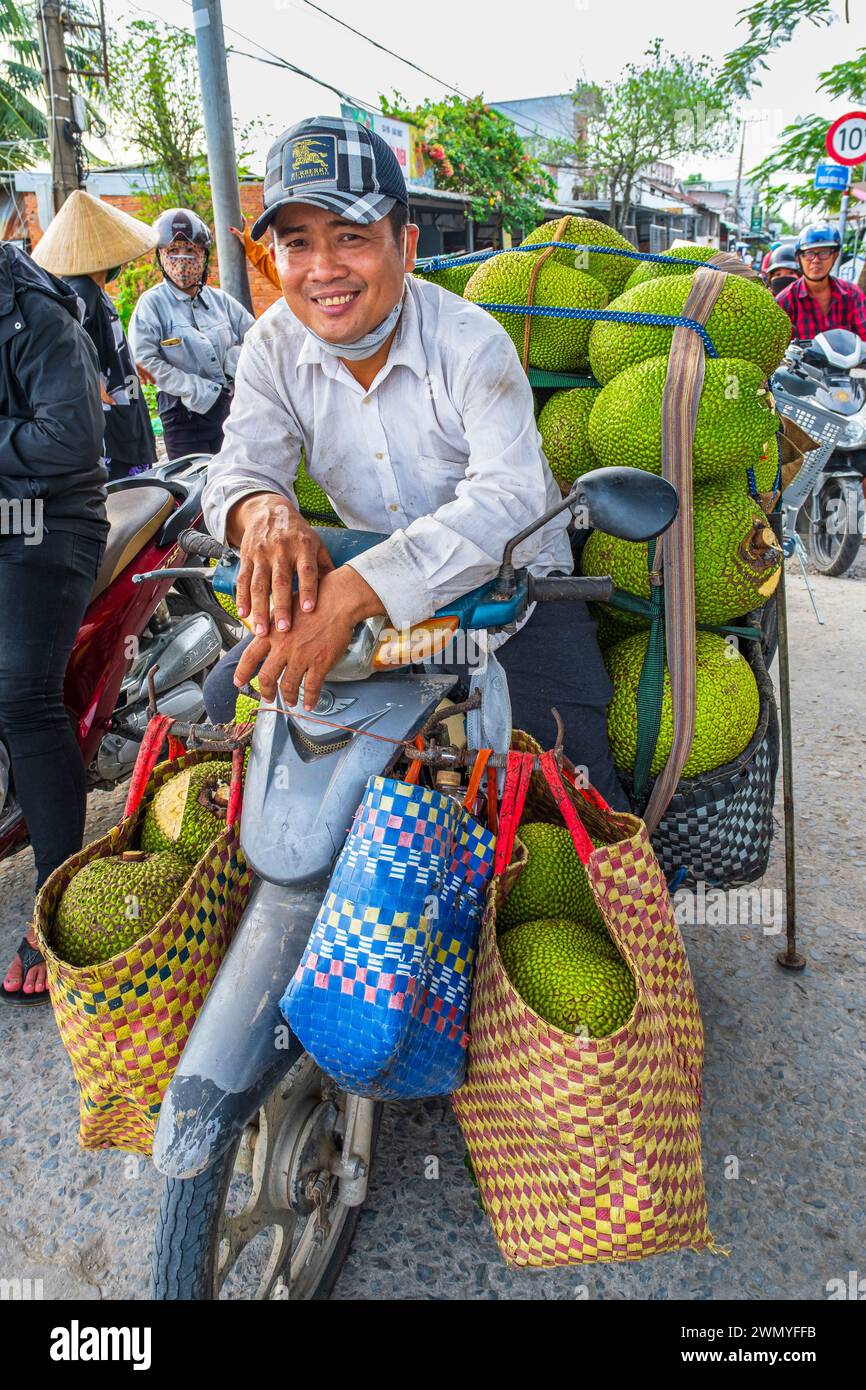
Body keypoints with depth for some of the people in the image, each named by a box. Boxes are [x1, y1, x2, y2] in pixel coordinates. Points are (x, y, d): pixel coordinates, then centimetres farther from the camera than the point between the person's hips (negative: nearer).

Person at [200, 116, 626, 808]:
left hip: (511, 578, -4)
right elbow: (240, 465, -9)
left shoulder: (470, 340, -21)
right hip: (361, 575, 5)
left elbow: (511, 497, -36)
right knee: (224, 700, -2)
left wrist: (354, 592, -49)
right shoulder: (274, 344, -5)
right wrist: (262, 509, -38)